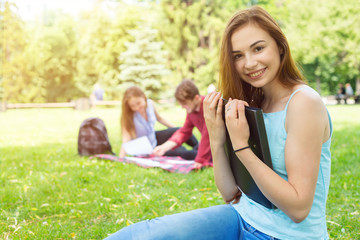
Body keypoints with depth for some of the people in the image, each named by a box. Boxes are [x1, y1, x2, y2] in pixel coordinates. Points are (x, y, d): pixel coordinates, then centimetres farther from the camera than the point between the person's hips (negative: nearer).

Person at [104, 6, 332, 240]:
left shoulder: (304, 102, -17)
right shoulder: (253, 104, 5)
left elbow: (298, 208, -20)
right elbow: (232, 195, 3)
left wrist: (241, 146, -24)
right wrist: (216, 140, -12)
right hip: (243, 216, 6)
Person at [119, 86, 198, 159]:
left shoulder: (150, 103, -13)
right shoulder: (128, 117, -28)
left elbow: (159, 118, 7)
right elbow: (126, 139, -36)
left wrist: (177, 129, 11)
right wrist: (121, 158, -50)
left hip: (154, 138, 6)